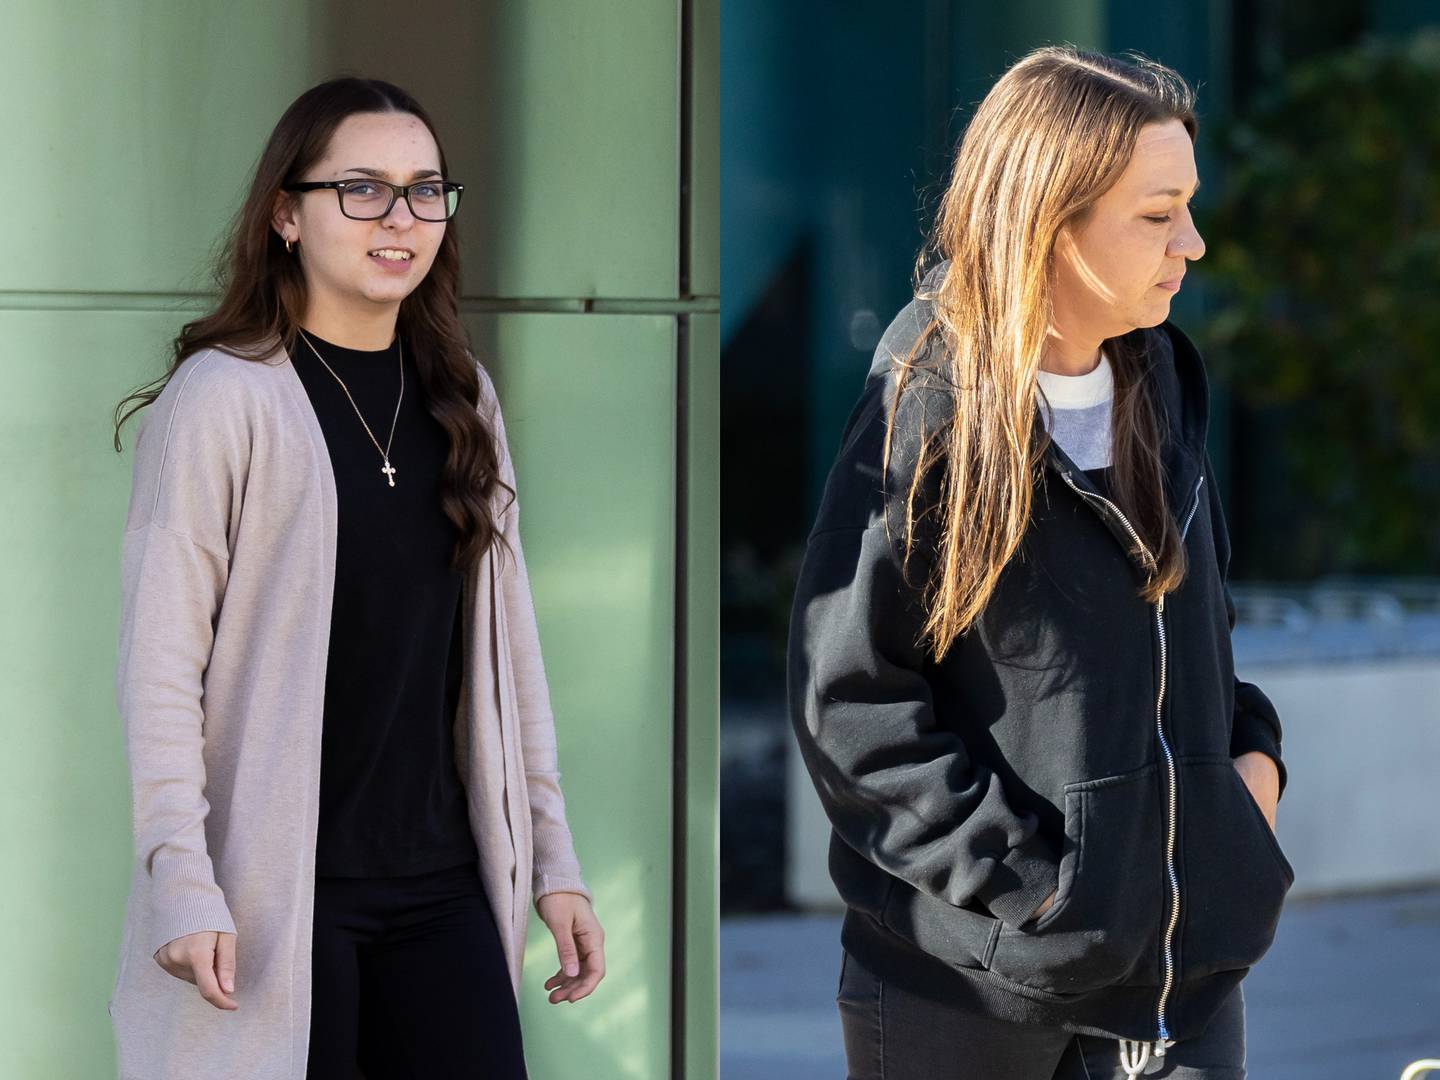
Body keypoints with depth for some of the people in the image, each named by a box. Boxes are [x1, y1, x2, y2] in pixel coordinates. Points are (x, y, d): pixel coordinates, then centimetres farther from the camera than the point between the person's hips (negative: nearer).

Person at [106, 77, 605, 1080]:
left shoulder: (460, 396, 11)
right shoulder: (227, 395, -7)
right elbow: (159, 660, -10)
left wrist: (552, 856, 11)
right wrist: (181, 881, -17)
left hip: (444, 885, 5)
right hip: (279, 892, -5)